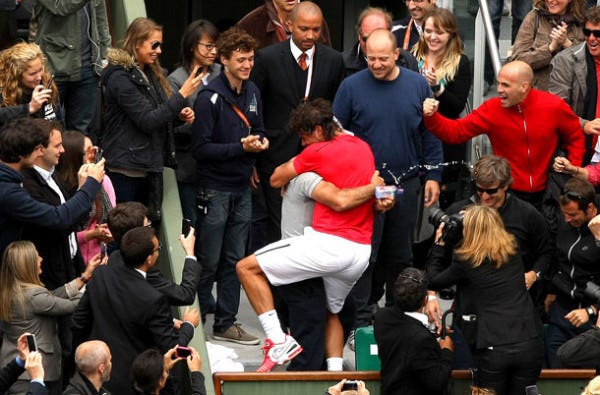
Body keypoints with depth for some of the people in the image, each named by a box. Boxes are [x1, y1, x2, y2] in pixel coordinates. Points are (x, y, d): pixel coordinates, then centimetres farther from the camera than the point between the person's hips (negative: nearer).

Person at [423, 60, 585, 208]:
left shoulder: (554, 107, -9)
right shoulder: (492, 109, -10)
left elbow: (575, 138, 6)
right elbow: (456, 132, -11)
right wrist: (432, 117, -27)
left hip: (545, 194, 0)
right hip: (508, 193, 0)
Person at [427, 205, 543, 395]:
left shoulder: (466, 262, -7)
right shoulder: (513, 252, 6)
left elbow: (432, 280, 10)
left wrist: (439, 244, 19)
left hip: (493, 349, -4)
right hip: (529, 344, 4)